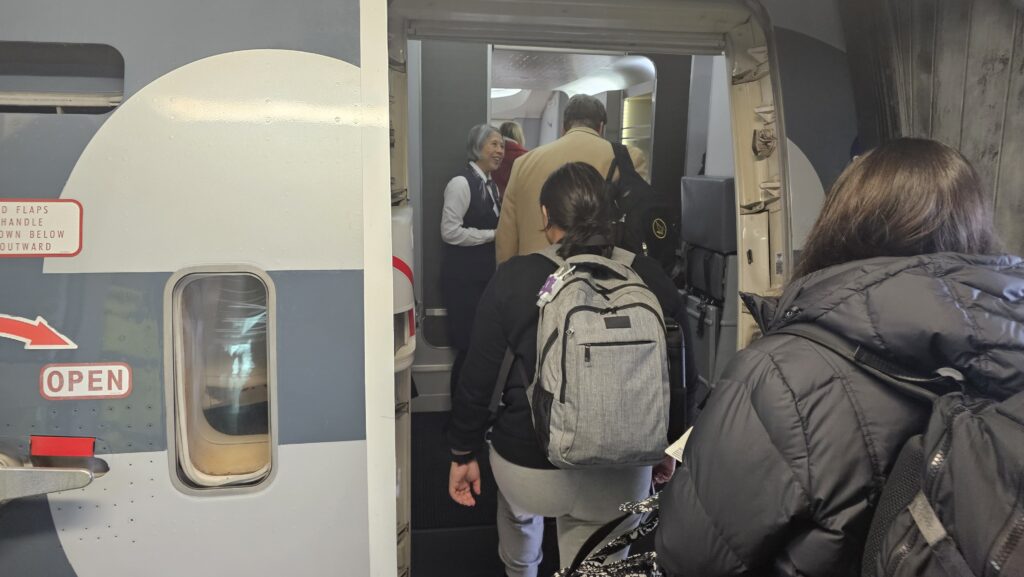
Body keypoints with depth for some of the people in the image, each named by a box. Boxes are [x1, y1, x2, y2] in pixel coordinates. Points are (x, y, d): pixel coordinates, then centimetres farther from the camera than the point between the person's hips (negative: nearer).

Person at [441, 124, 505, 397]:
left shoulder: (491, 184, 13)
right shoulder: (461, 183, -13)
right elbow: (450, 231, -18)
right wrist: (492, 235, -14)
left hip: (486, 273, 8)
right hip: (463, 276, -8)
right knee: (468, 344, -2)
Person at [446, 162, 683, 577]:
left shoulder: (513, 278, -13)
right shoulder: (649, 278, -8)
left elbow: (478, 376, -8)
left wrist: (464, 453, 7)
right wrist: (666, 445, 17)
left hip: (527, 466, 0)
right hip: (622, 474, 1)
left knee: (519, 511, 35)